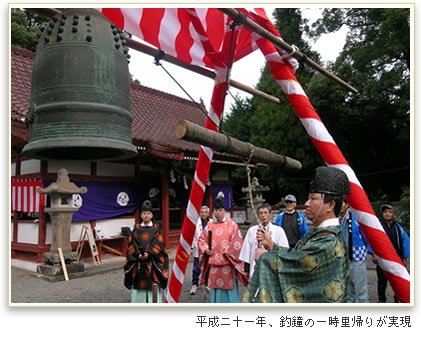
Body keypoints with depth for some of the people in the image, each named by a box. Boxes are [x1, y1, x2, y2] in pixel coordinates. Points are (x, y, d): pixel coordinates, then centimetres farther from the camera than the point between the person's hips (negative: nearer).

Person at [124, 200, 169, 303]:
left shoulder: (156, 229, 4)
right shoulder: (136, 229, 9)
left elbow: (158, 244, -5)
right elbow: (131, 244, 2)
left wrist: (149, 253, -18)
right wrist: (138, 254, -13)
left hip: (152, 261, -2)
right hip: (138, 262, 2)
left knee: (152, 283, -4)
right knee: (139, 284, 3)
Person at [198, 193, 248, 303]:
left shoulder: (232, 225, -2)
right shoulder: (210, 225, 10)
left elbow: (236, 244, -6)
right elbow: (201, 239, 14)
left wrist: (224, 254, -10)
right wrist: (206, 249, -4)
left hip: (227, 264, -4)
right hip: (213, 264, 4)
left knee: (229, 288, 0)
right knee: (215, 288, 10)